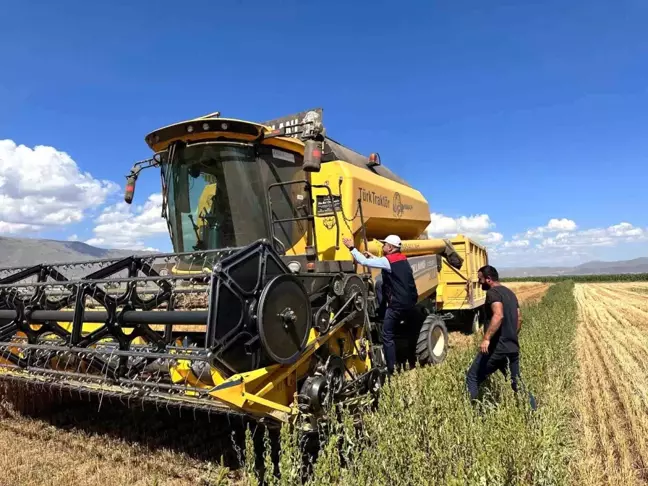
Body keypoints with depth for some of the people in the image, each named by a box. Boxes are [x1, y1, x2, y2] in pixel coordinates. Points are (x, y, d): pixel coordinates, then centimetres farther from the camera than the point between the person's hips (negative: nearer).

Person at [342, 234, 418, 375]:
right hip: (410, 303, 8)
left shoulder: (388, 261, -13)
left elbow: (363, 262, -12)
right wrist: (372, 256, 27)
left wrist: (351, 247, -3)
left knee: (387, 336, 2)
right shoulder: (402, 260, 11)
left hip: (398, 305, -8)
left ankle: (391, 369, 3)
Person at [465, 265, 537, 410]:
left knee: (472, 378, 1)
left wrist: (486, 338, -33)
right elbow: (519, 318, 22)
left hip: (496, 347, -8)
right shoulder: (510, 293, 17)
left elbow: (498, 315, -28)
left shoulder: (492, 292, -11)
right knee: (516, 382, 16)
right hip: (513, 347, 9)